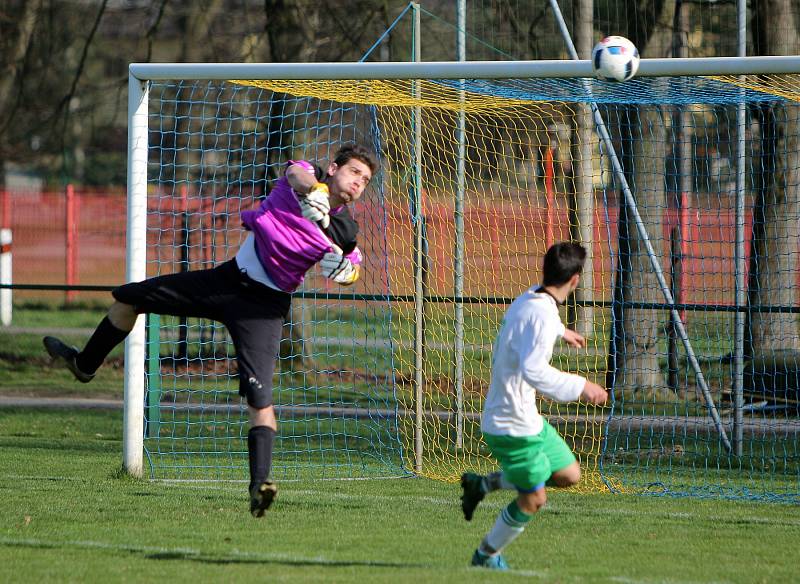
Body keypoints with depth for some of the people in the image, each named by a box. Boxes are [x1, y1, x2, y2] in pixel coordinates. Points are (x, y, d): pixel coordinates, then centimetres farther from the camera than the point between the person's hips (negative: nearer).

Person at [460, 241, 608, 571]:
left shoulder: (527, 300, 7)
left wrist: (560, 332, 52)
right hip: (513, 426, -10)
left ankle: (483, 484, 23)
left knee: (569, 475, 14)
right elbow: (533, 370, -37)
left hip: (526, 419, 10)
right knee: (533, 500, 4)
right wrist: (580, 387, -32)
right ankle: (486, 556, 24)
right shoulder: (542, 315, -24)